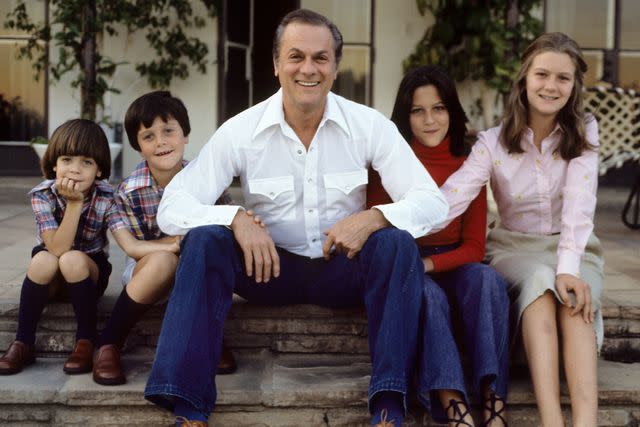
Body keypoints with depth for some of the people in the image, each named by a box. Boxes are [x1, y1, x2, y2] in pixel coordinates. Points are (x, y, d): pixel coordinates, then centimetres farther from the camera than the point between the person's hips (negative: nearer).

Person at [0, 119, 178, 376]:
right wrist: (75, 203, -34)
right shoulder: (43, 195, -18)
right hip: (50, 278, 1)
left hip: (89, 274, 0)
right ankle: (23, 343, -18)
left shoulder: (105, 198, -17)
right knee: (43, 260, -33)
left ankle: (86, 341, -17)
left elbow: (131, 246, -26)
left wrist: (169, 246, -43)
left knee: (73, 260, -33)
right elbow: (57, 249, -26)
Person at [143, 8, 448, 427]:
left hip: (344, 270, 0)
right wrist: (236, 218, -32)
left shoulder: (369, 125, -8)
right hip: (269, 267, 0)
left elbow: (432, 203, -11)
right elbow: (172, 208, -14)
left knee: (398, 243, -29)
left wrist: (374, 217, -31)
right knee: (205, 240, -27)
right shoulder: (240, 131, -9)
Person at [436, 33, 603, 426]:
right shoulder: (494, 141, -5)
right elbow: (451, 199, -20)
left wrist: (569, 268, -35)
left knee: (576, 297, -33)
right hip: (515, 248, 0)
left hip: (574, 248, 1)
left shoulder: (583, 132, -3)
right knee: (541, 282, -34)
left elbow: (579, 203, -19)